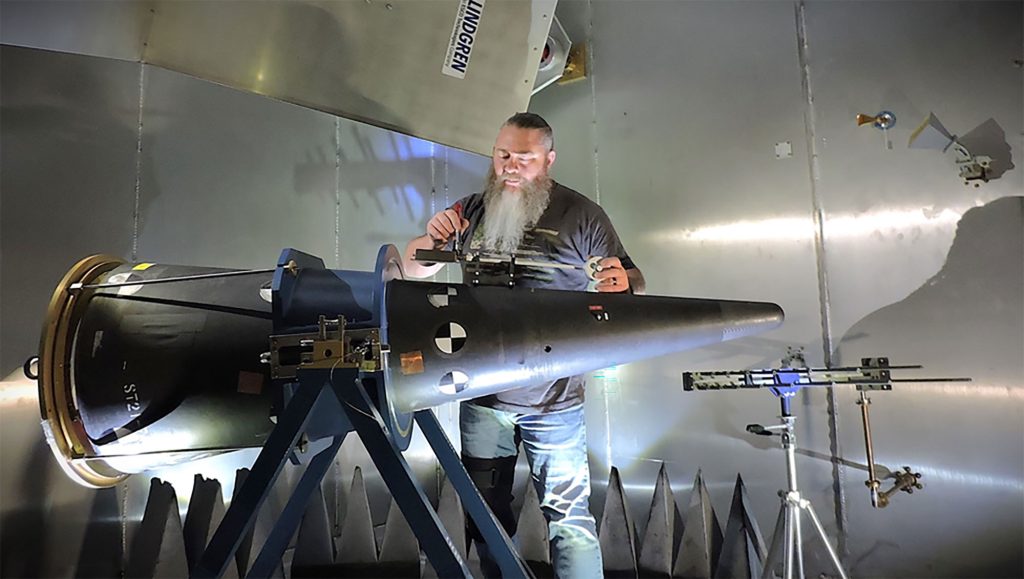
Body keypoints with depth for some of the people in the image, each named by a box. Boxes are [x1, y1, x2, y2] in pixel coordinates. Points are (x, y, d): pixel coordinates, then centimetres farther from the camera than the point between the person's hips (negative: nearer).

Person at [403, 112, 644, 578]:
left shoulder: (581, 215, -3)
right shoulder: (473, 211, 7)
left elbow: (631, 280, -1)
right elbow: (414, 270, 11)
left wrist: (623, 284, -26)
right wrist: (431, 238, -11)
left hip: (553, 402, -3)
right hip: (481, 395, 4)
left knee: (570, 516, 1)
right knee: (486, 512, 18)